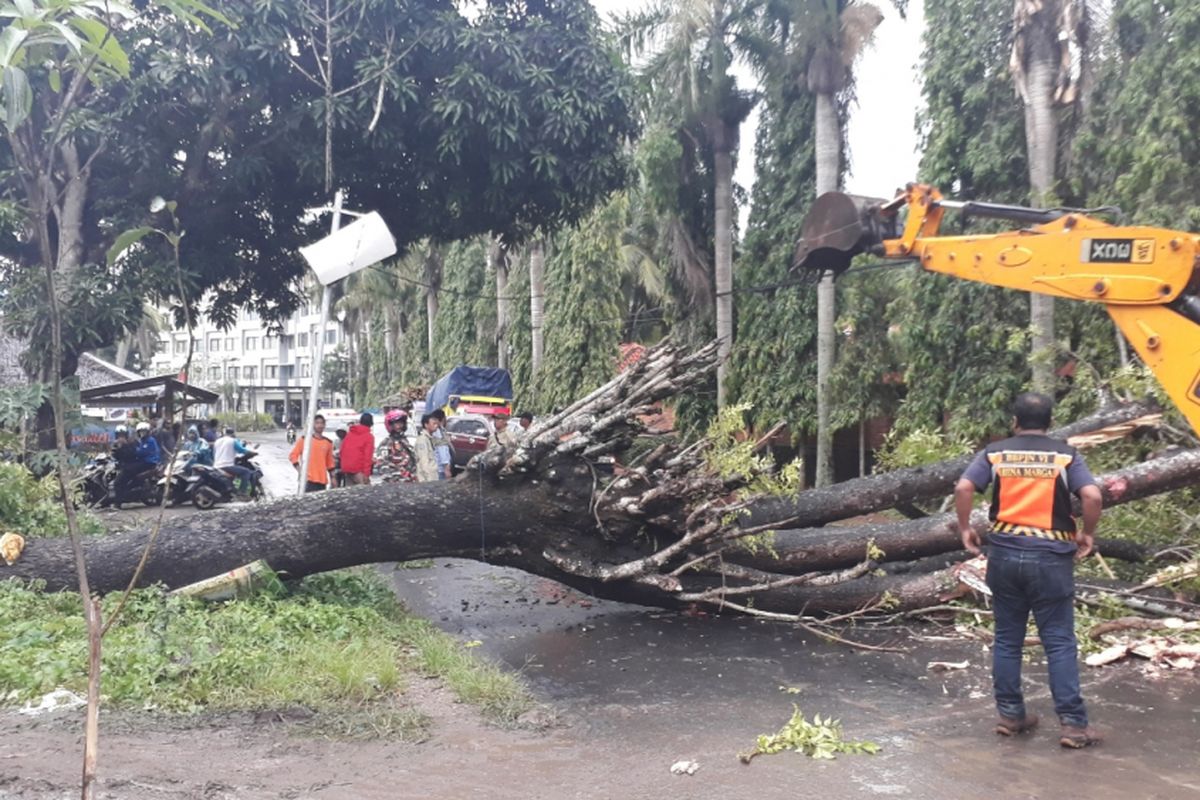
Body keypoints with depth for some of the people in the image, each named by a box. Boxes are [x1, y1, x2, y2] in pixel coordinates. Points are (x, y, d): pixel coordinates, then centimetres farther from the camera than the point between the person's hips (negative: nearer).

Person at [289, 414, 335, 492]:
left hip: (323, 481, 5)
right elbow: (293, 455, 0)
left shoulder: (328, 443, 13)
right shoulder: (304, 439, 0)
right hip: (308, 480, -4)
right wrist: (300, 471, -10)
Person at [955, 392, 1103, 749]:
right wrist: (1088, 534, 3)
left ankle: (1010, 715, 19)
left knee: (1007, 639, 12)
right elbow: (1092, 496, -13)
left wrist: (965, 528, 2)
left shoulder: (995, 453, 4)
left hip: (1004, 554, 2)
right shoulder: (1065, 455, 1)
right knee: (1059, 642, 3)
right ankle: (1073, 723, 4)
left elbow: (963, 488, -10)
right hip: (1051, 557, -2)